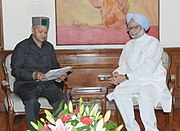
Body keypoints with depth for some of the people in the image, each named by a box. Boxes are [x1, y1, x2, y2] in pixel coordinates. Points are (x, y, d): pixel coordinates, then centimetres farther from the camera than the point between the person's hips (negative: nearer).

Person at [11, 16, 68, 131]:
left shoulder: (49, 47, 18)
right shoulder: (22, 47, 0)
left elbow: (55, 66, 23)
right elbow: (15, 70, -7)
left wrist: (60, 74, -1)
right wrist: (33, 75, -23)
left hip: (47, 84, 4)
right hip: (26, 84, -4)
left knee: (63, 98, -24)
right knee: (32, 101, -36)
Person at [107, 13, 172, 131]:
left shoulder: (153, 43, -4)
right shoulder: (129, 45, 18)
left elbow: (148, 68, -15)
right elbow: (123, 65, 20)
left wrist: (126, 77, -18)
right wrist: (117, 74, -4)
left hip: (152, 81, -5)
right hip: (133, 82, 6)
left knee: (145, 96, -37)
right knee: (118, 92, -24)